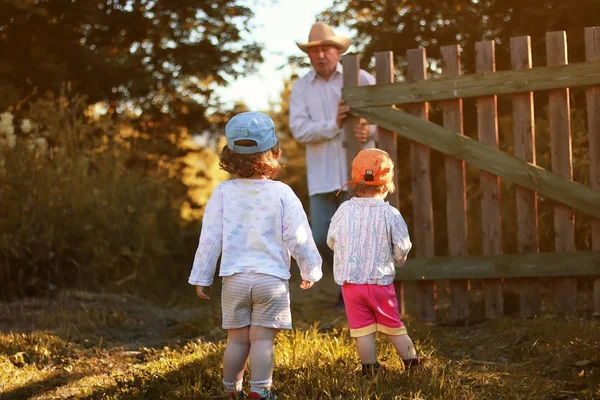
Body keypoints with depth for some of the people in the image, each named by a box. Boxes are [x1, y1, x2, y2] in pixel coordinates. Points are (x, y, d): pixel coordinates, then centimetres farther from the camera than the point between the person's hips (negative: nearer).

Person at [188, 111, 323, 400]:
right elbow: (299, 238, -3)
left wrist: (201, 277, 7)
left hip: (235, 278, 2)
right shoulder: (282, 193, -6)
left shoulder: (223, 192, -3)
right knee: (262, 339, 0)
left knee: (237, 339, 11)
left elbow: (210, 238, -1)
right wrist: (311, 272, 12)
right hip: (272, 278, -2)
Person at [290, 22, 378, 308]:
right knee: (323, 239, 0)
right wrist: (334, 125, -19)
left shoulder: (361, 80, 1)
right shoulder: (301, 88, 7)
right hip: (322, 175, 3)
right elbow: (299, 130, -4)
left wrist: (368, 129, -23)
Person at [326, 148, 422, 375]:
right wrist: (396, 262, 19)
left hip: (350, 281, 1)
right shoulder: (390, 214, -11)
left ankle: (370, 369, 13)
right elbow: (402, 249, -4)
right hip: (381, 280, -1)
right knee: (393, 325, 14)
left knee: (362, 330, 8)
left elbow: (331, 241, 6)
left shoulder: (344, 211, -5)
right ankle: (412, 362, 23)